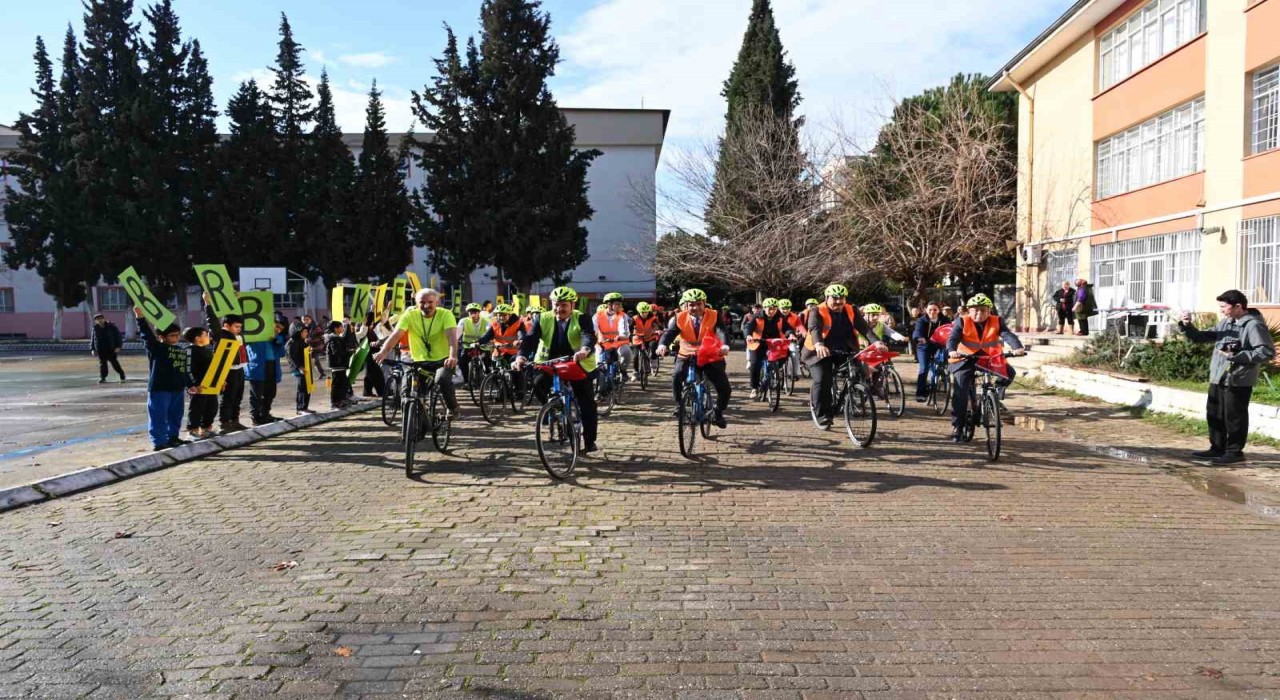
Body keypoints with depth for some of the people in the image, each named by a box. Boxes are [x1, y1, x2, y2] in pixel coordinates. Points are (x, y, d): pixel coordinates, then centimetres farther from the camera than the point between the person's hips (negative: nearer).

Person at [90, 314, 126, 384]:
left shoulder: (111, 326, -2)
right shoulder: (95, 328, 6)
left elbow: (118, 336, -2)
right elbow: (93, 339, 15)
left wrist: (118, 346, -9)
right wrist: (92, 349, 7)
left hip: (111, 349, -3)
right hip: (100, 350, 3)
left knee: (114, 363, -1)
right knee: (102, 363, 3)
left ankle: (122, 376, 11)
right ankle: (102, 378, 9)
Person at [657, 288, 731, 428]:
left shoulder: (714, 316, -9)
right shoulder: (680, 318, -5)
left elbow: (721, 332, -24)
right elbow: (670, 333, -16)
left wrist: (725, 346, -46)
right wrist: (662, 345, -39)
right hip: (687, 356, 0)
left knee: (725, 389, -5)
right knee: (676, 377, -29)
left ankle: (718, 414, 23)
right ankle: (679, 405, -6)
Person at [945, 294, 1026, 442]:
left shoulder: (996, 321, -4)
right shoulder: (962, 321, -8)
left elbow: (1007, 335, -19)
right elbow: (953, 338, -21)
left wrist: (1017, 348, -40)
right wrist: (952, 351, -43)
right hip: (965, 359, -2)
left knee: (1009, 373, -22)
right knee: (960, 394, -12)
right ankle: (956, 427, -3)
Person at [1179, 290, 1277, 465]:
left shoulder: (1254, 325, -13)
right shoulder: (1225, 323, 13)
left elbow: (1268, 352, -18)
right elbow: (1202, 337, 16)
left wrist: (1236, 356, -22)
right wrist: (1186, 326, -2)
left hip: (1238, 380, -8)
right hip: (1217, 378, 8)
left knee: (1234, 417, 1)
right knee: (1214, 415, 14)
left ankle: (1235, 452, 12)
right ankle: (1217, 449, 25)